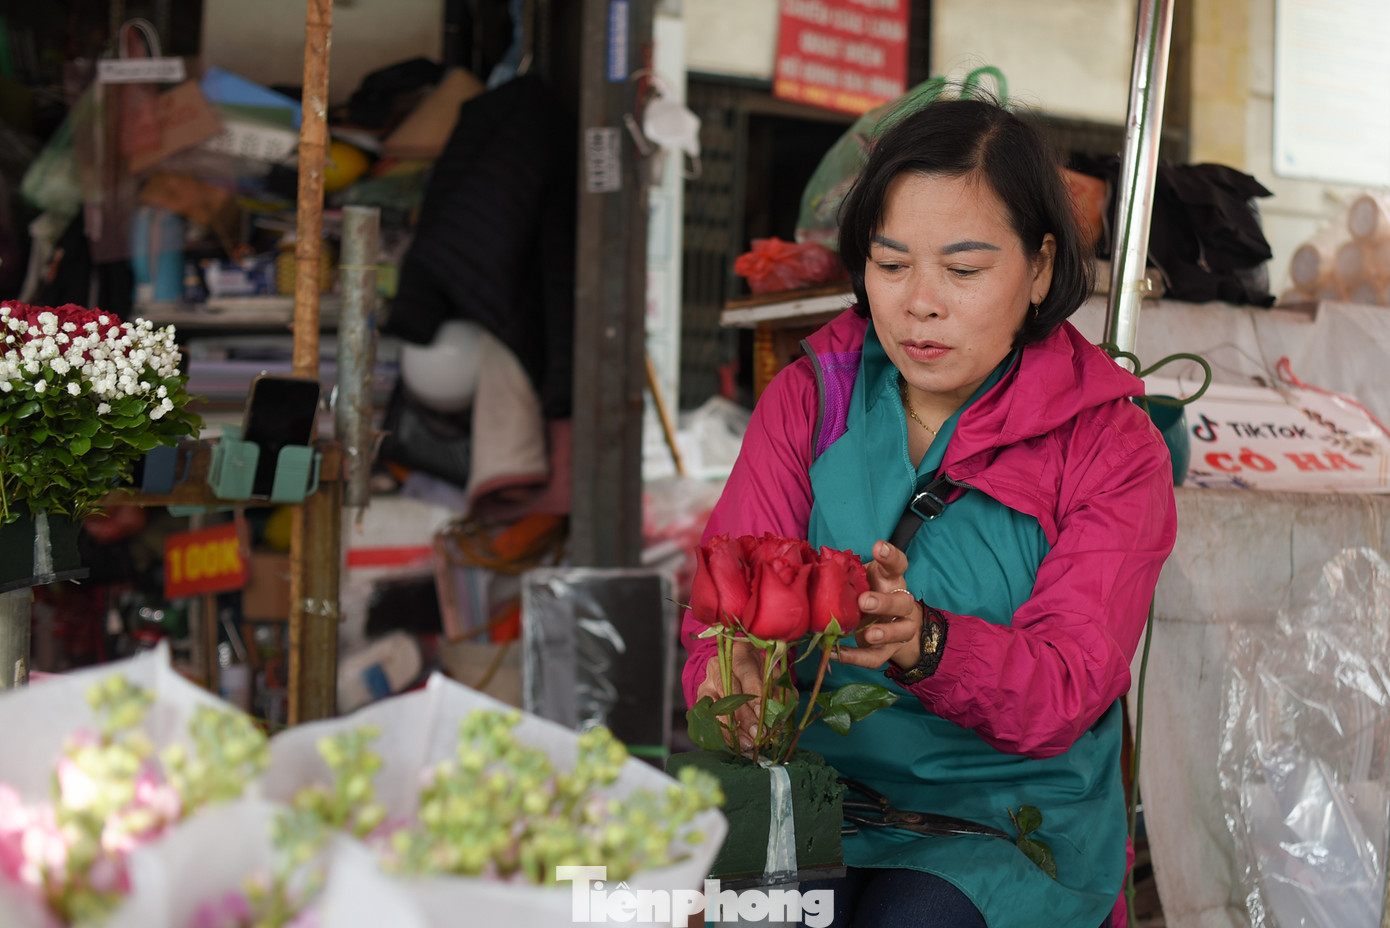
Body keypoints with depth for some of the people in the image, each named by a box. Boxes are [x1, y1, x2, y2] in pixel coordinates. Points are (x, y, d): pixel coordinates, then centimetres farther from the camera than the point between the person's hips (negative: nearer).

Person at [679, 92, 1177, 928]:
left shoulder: (1112, 451, -2)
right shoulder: (807, 398, 7)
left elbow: (1064, 690, -12)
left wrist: (927, 645, -33)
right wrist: (734, 672, -25)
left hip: (1009, 811, -1)